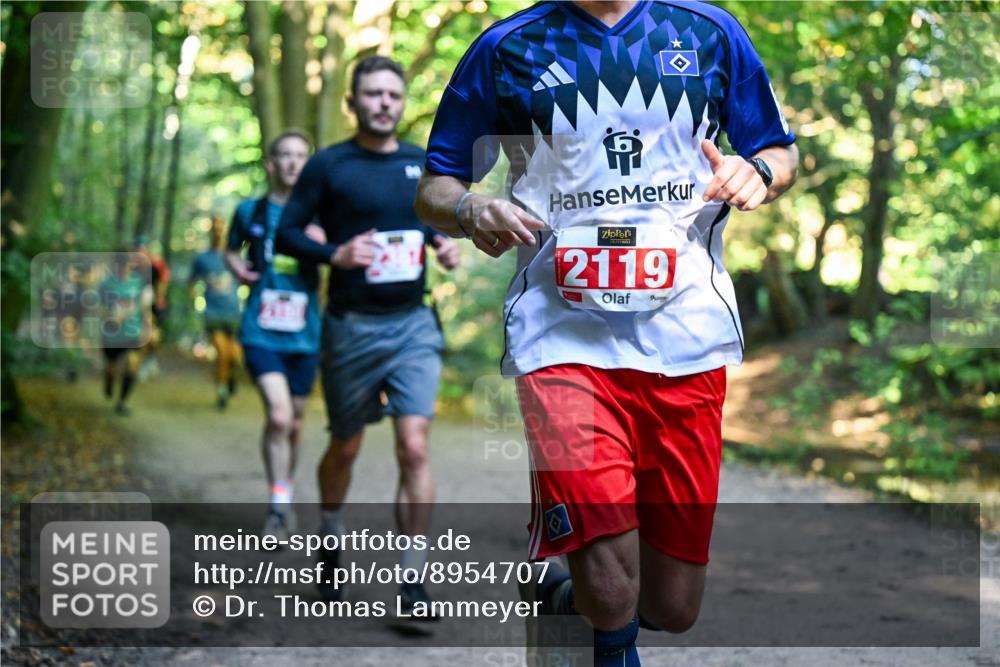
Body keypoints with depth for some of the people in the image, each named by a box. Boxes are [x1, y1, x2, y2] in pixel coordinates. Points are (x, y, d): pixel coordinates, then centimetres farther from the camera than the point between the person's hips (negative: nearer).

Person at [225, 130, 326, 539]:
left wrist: (323, 245, -25)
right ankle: (278, 508, -9)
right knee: (278, 415, -19)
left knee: (294, 422, 13)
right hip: (261, 333, -2)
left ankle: (286, 498, 34)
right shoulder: (250, 212, 4)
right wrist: (237, 268, 0)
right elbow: (231, 250, 21)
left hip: (304, 335, 2)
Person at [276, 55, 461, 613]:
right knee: (346, 447, 13)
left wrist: (446, 247, 0)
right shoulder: (329, 166, -3)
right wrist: (335, 254, -19)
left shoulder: (425, 165, 7)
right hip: (351, 326, -1)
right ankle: (331, 540, 42)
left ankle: (414, 581, -7)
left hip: (413, 323, 2)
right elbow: (287, 233, -1)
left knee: (415, 447, -11)